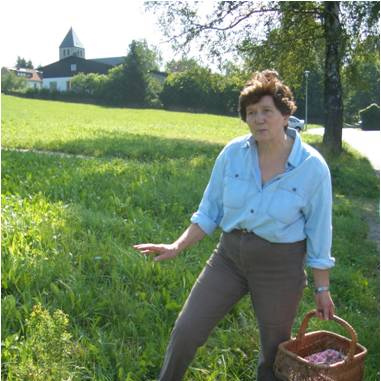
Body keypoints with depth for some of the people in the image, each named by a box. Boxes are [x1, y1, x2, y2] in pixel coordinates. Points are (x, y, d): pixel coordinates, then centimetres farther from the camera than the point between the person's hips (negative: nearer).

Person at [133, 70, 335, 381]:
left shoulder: (312, 166, -13)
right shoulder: (233, 153, -7)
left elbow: (318, 231, -5)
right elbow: (210, 210, 3)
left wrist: (323, 288, 1)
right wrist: (177, 247, -3)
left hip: (280, 267, -2)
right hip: (229, 256, 2)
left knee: (275, 350, 16)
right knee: (186, 331, 3)